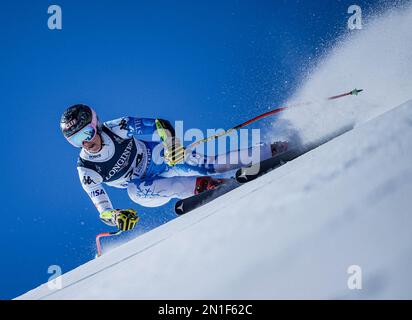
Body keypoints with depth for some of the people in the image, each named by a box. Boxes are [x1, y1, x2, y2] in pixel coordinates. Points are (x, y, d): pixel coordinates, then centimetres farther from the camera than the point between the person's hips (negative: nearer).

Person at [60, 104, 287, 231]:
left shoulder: (116, 128, -20)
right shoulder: (87, 170, -15)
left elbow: (159, 126, -23)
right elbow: (101, 208, -13)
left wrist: (170, 140, -44)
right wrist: (115, 216, -35)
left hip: (161, 158, -1)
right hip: (148, 188, 2)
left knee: (204, 165, -25)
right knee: (135, 189, -34)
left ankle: (270, 152, -21)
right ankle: (200, 186, -38)